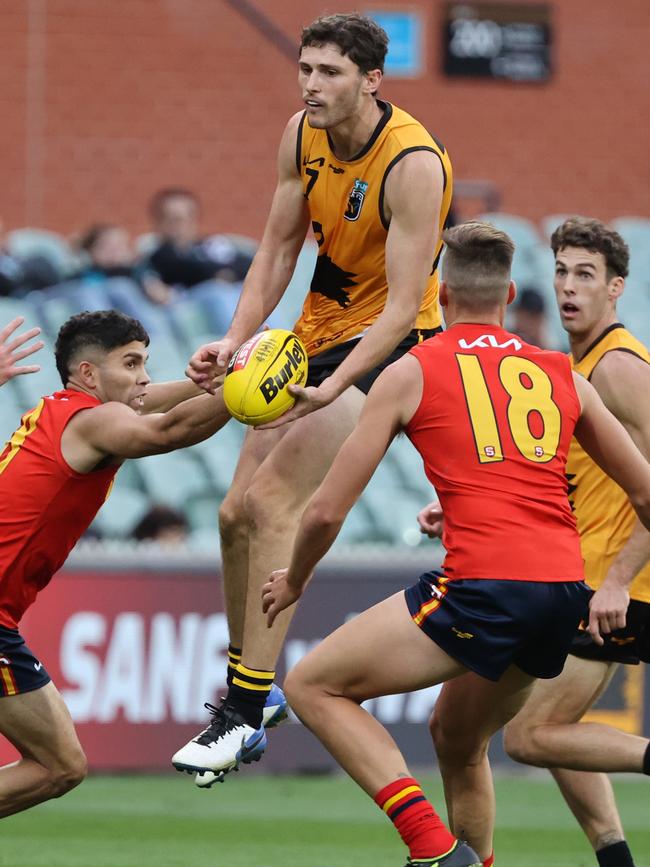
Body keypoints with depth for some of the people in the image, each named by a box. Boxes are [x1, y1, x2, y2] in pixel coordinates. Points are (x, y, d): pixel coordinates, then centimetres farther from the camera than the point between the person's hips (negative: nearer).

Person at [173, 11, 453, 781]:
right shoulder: (302, 135, -3)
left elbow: (404, 307, -28)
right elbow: (278, 248, 5)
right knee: (238, 512, 5)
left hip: (388, 345, -8)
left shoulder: (413, 164, -25)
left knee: (273, 498, -21)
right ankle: (242, 695, 22)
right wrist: (236, 338, -10)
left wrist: (331, 386, -39)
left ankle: (244, 716, -19)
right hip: (315, 338, 8)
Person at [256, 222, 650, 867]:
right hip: (567, 590, 6)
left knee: (312, 687, 5)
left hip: (483, 587, -6)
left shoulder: (410, 373, 7)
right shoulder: (563, 376, 18)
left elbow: (327, 511, 7)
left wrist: (293, 579, 26)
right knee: (460, 733, 29)